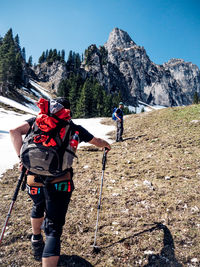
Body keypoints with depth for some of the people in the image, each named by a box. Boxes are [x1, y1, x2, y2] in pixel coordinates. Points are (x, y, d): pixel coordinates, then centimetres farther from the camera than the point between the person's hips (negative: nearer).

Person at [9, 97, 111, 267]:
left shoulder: (38, 121, 11)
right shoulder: (74, 128, 9)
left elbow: (14, 131, -5)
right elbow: (97, 142, 21)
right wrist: (107, 145, 42)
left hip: (34, 180, 4)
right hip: (59, 182, -4)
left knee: (38, 208, 35)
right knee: (54, 229, 6)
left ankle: (37, 244, 56)